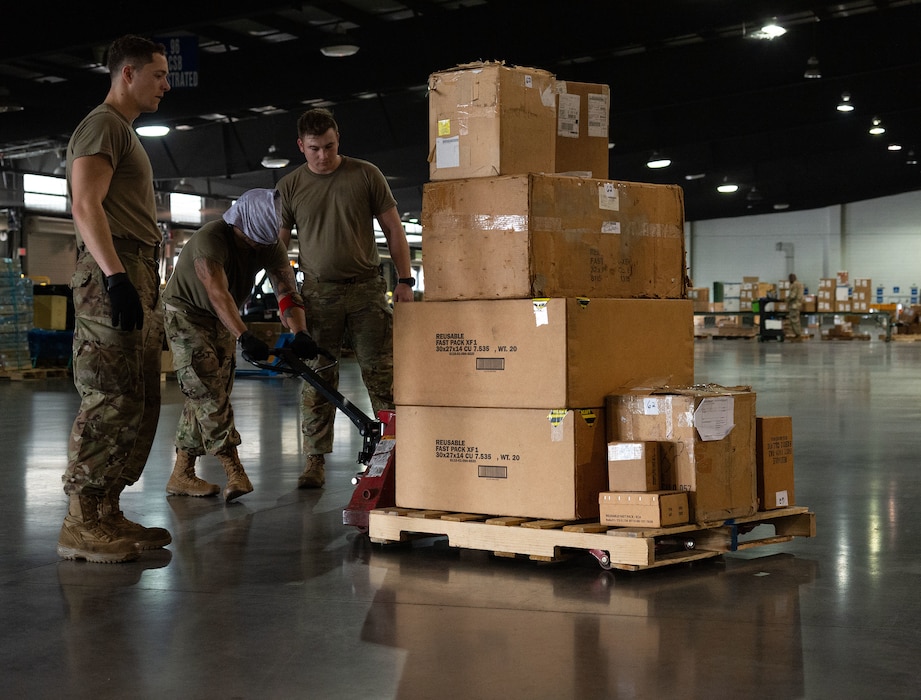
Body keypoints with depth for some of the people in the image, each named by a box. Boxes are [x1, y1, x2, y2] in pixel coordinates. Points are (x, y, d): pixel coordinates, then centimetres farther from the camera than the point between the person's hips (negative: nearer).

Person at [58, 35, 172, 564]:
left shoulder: (126, 133, 26)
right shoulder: (103, 124, -4)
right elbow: (86, 204, -16)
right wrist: (116, 276, -25)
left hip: (137, 279, 10)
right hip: (113, 278, -10)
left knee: (139, 405, 9)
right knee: (112, 400, -13)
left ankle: (107, 514, 13)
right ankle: (82, 524, -11)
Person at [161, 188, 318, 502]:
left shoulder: (270, 246, -13)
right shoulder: (210, 239, -32)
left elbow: (287, 290, -23)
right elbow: (218, 292, -45)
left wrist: (300, 332, -42)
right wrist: (244, 337, -58)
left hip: (222, 321, 7)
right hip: (185, 314, -7)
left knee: (206, 395, 4)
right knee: (208, 390, -17)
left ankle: (181, 475, 9)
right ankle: (234, 471, -24)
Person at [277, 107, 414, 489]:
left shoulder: (366, 175, 4)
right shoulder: (290, 186, 6)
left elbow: (393, 228, 7)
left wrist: (404, 279, -1)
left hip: (367, 288, -1)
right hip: (318, 292, 1)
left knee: (381, 373, -2)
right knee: (317, 379, 0)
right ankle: (315, 459, 6)